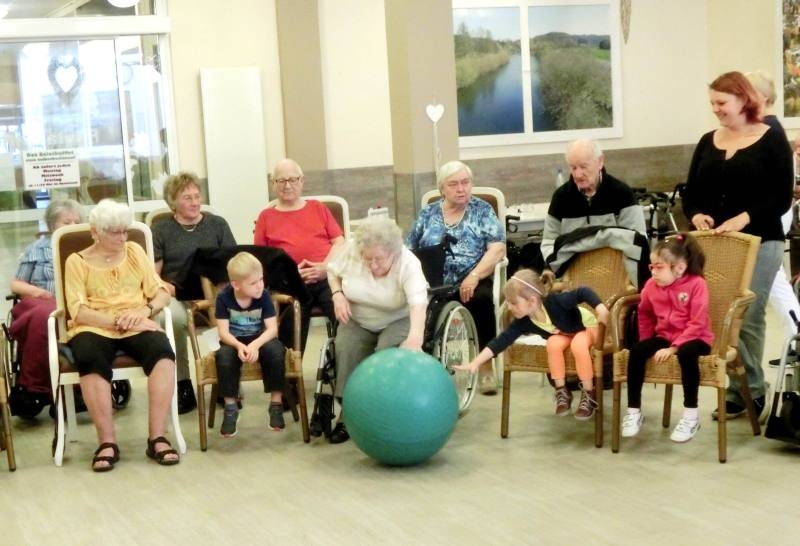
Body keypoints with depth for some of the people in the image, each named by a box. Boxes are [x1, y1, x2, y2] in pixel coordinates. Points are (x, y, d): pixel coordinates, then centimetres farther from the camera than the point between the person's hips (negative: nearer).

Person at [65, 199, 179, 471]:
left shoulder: (134, 251, 18)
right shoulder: (77, 261, 9)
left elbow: (162, 293, 11)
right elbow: (79, 312, -4)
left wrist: (145, 311, -11)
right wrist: (118, 321, -18)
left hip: (137, 326, 2)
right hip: (94, 328, -2)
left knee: (163, 352, -32)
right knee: (91, 360, -38)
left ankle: (157, 438, -32)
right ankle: (107, 441, -32)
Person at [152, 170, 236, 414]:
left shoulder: (217, 224, 16)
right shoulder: (161, 230, 13)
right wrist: (164, 286, -15)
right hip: (176, 295, -1)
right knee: (174, 317, -38)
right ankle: (182, 384, -21)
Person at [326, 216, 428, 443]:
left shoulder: (408, 263, -28)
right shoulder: (351, 250, -18)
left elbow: (418, 303, -43)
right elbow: (333, 270, 4)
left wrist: (415, 337, -60)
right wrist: (338, 295, -16)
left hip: (398, 320, -2)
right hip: (357, 320, 3)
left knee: (388, 352, -31)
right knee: (345, 349, -25)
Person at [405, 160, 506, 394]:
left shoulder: (482, 210, 8)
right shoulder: (428, 213, 15)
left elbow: (497, 249, -3)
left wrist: (474, 276, -18)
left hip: (470, 281, -2)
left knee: (482, 298, -35)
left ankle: (486, 366, -20)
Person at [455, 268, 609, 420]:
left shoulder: (555, 302, -37)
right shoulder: (523, 322, -23)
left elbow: (583, 292, -34)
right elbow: (500, 341, -23)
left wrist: (601, 308, -48)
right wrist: (475, 363, -29)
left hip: (587, 326, -4)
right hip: (563, 335, 4)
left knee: (578, 345, -35)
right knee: (554, 343, -29)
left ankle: (589, 394, -18)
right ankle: (562, 392, -12)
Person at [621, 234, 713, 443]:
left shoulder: (696, 284, -16)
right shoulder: (651, 285, 0)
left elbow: (696, 324, -19)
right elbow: (645, 315, 18)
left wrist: (673, 348, -26)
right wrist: (648, 343, 7)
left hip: (694, 338, -5)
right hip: (664, 336, 5)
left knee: (686, 353, -38)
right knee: (636, 350, -21)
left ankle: (691, 416, -26)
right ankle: (633, 411, -12)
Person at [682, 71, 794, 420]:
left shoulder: (771, 141, -3)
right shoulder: (707, 142, 10)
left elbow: (782, 198, -9)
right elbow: (691, 192, 11)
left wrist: (744, 218, -22)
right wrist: (696, 215, -10)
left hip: (758, 243, -4)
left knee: (747, 318, -3)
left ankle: (746, 392, 10)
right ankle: (743, 390, 14)